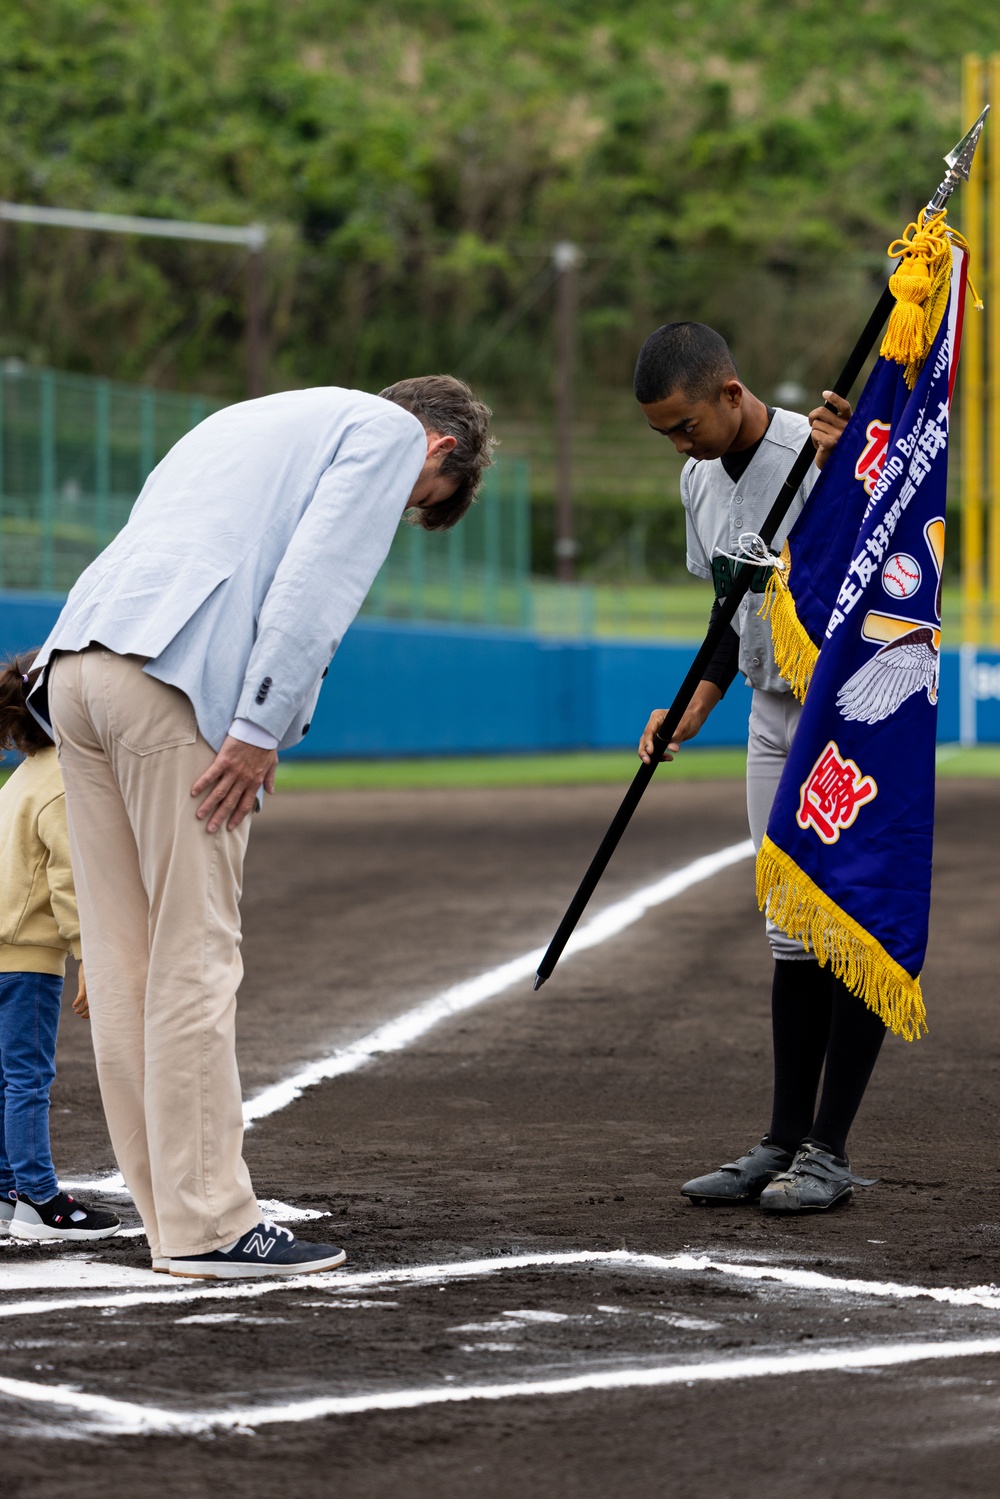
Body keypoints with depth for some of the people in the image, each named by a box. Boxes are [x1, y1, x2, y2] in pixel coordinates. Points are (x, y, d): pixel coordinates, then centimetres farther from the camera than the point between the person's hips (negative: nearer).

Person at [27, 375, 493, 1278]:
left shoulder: (250, 423, 34)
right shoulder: (388, 430, 9)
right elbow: (315, 578, -7)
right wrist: (260, 730, -11)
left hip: (74, 667, 8)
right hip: (175, 685, -8)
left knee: (123, 961, 7)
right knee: (195, 958, -5)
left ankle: (175, 1213, 13)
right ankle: (207, 1226, -3)